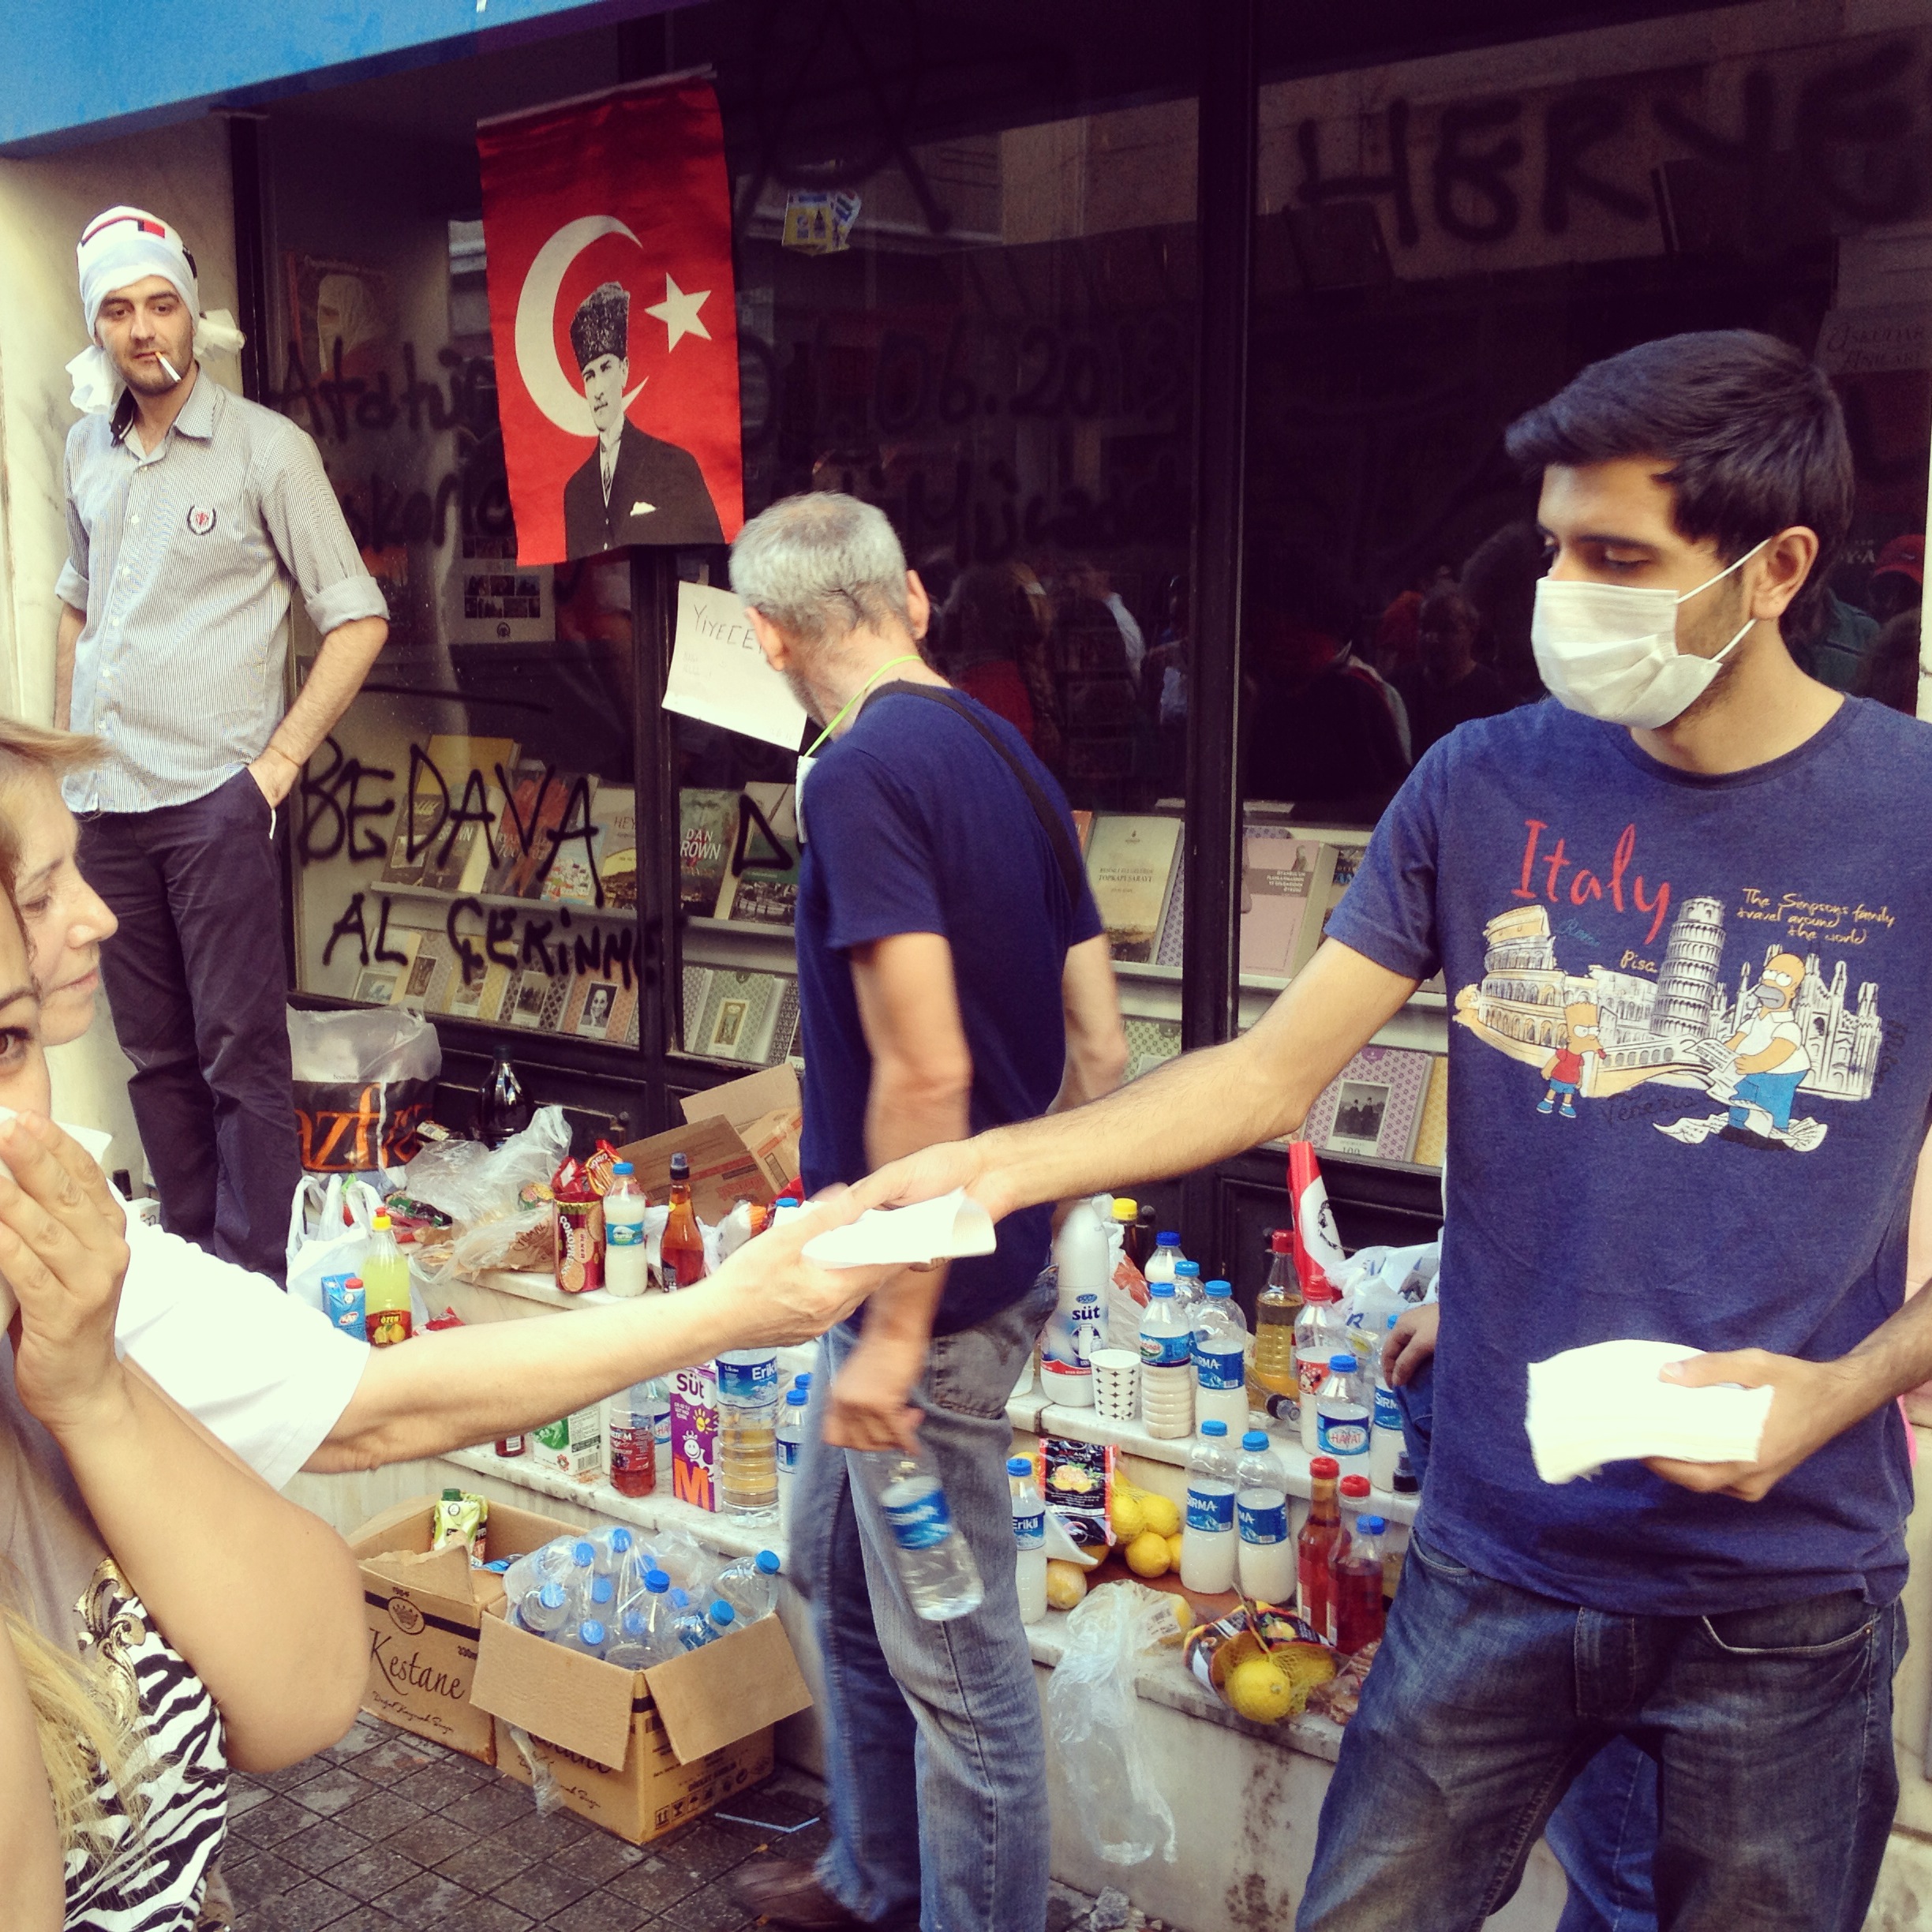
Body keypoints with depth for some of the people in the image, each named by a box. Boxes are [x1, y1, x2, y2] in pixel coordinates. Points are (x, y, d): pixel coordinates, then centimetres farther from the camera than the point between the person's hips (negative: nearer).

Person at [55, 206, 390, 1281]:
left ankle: (255, 1285, 4)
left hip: (213, 798, -6)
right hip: (109, 804, 6)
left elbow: (358, 621, -5)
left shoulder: (267, 448, -4)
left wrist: (280, 760, -10)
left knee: (240, 1056, -4)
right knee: (156, 1055, 12)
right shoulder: (89, 451, 13)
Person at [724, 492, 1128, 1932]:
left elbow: (926, 1075, -26)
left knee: (957, 1656, 8)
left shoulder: (866, 773, -19)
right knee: (841, 1568, 26)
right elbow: (1099, 1047, 9)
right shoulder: (1010, 757, 7)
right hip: (1001, 1262, 10)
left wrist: (897, 1327, -21)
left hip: (934, 1290, -10)